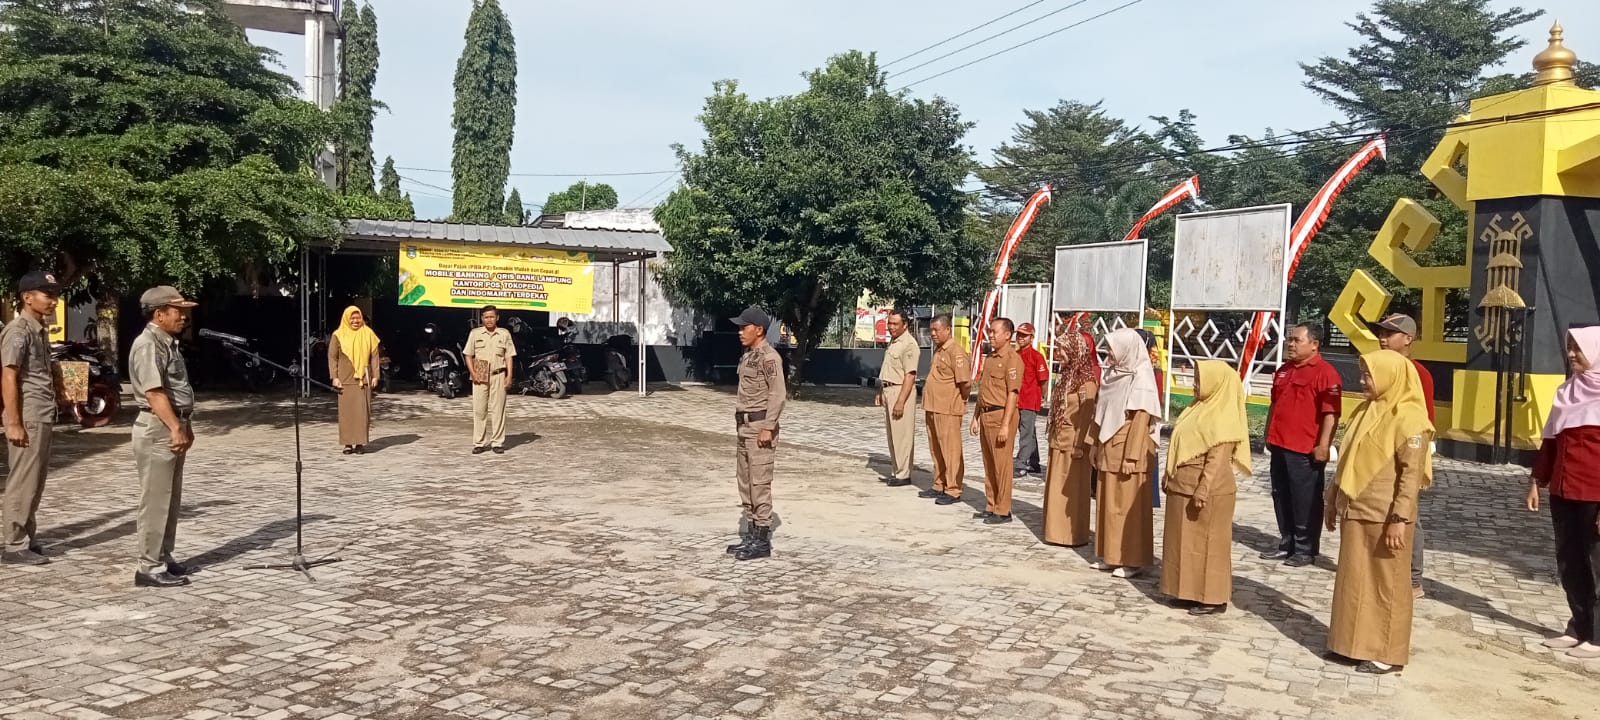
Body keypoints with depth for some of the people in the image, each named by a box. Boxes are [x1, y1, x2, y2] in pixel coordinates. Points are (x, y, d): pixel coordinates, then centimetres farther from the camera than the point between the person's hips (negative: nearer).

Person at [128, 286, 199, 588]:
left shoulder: (168, 343, 17)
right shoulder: (148, 345, -14)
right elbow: (155, 393, -22)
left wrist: (185, 426, 19)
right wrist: (175, 428, -25)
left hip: (173, 428, 10)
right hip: (158, 430, -10)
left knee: (171, 500, 15)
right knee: (156, 501, -6)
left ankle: (163, 558, 23)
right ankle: (149, 567, -1)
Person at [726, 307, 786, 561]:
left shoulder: (769, 356, -13)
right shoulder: (747, 356, 15)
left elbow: (778, 394, -19)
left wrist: (768, 428, -22)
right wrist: (740, 427, 18)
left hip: (761, 426, -10)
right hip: (745, 426, 10)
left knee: (759, 483, -7)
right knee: (745, 483, 13)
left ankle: (762, 542, -1)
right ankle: (750, 536, 20)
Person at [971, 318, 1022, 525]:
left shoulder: (1012, 358, -11)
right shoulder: (990, 357, 17)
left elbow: (1012, 394, -16)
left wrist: (1005, 425, -20)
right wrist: (976, 417, 19)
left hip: (1001, 415, -9)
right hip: (986, 415, 9)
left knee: (1002, 465, -3)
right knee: (989, 465, 13)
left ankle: (1003, 511, 3)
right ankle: (991, 506, 21)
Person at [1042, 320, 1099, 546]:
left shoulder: (1087, 382, -15)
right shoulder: (1066, 376, 11)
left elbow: (1086, 417, -18)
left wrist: (1079, 446, -19)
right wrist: (1053, 438, 16)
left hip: (1073, 444, -9)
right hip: (1058, 443, 9)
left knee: (1072, 489, -1)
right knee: (1057, 487, 13)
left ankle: (1073, 534, 8)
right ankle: (1058, 530, 22)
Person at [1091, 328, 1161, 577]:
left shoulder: (1140, 380, -13)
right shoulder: (1114, 375, 11)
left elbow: (1140, 422, -17)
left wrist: (1131, 457, -20)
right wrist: (1097, 448, 14)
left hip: (1127, 452, -8)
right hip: (1109, 452, 8)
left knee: (1128, 506, -2)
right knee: (1108, 505, 11)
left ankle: (1133, 560, 5)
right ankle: (1111, 555, 20)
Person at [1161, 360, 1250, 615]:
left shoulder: (1223, 419, -16)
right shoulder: (1200, 409, 13)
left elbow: (1216, 461, -21)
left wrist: (1203, 491, -25)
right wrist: (1169, 477, 19)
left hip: (1208, 493, -9)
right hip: (1183, 489, 9)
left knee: (1207, 543, -2)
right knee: (1186, 542, 14)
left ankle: (1213, 597, 6)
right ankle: (1189, 591, 23)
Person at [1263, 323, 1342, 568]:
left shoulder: (1325, 372, -11)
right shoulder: (1283, 371, 15)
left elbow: (1331, 413, -17)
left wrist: (1323, 446, -20)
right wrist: (1269, 436, 22)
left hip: (1305, 451, -8)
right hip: (1280, 446, 8)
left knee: (1306, 501, 1)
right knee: (1281, 498, 13)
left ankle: (1306, 549, 10)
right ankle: (1287, 544, 24)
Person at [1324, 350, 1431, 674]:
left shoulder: (1409, 419, -13)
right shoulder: (1365, 411, 11)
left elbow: (1412, 473, -17)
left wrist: (1399, 519, -20)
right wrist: (1333, 501, 18)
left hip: (1384, 517, -8)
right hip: (1354, 513, 8)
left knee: (1385, 584, 2)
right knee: (1354, 580, 13)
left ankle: (1387, 653, 12)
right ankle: (1353, 643, 23)